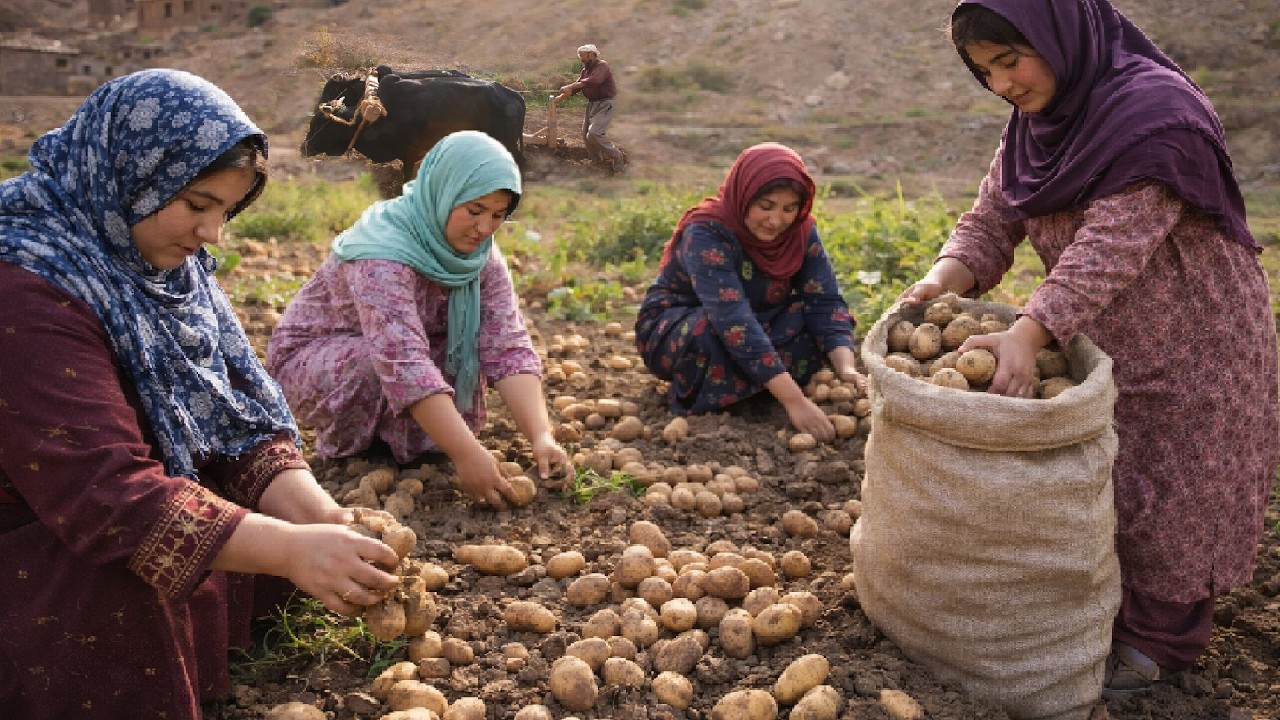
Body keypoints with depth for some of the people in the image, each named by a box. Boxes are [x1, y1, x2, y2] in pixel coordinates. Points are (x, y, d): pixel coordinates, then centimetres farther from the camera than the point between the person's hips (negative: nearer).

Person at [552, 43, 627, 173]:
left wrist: (570, 86, -31)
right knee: (586, 134, 9)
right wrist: (559, 98, 3)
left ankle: (618, 157, -9)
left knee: (594, 133, -22)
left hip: (605, 105, -9)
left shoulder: (602, 66, -15)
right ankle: (597, 160, 22)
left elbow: (593, 81, -32)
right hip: (592, 104, 9)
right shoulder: (585, 70, 13)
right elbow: (576, 87, 15)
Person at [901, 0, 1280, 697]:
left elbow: (1110, 247, -34)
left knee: (1164, 499, 5)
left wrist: (1027, 335, -42)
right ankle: (1104, 607, 38)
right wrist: (942, 282, -23)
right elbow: (992, 219, -4)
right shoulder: (1036, 120, -1)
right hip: (1099, 345, 7)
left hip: (1192, 346, -7)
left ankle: (1161, 640, 26)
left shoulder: (1156, 111, -26)